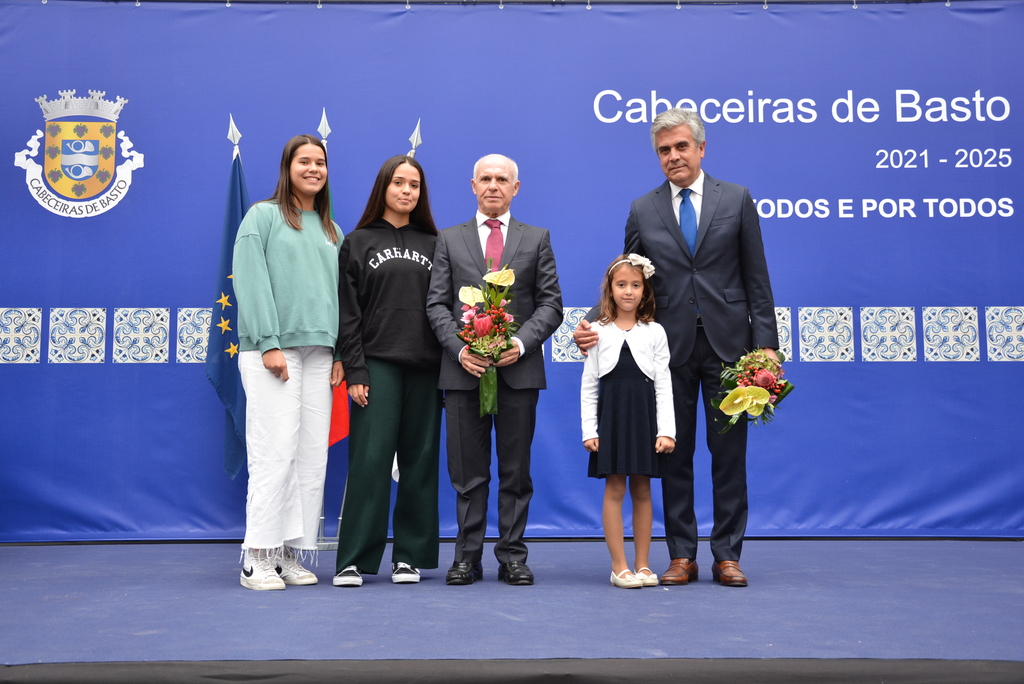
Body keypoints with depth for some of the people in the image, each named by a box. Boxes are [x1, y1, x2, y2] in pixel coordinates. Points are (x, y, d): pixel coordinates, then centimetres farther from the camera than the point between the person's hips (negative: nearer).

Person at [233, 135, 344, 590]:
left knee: (313, 458, 2)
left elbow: (339, 293, 16)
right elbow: (251, 283, -5)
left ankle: (291, 553, 11)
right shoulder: (263, 216, 4)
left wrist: (340, 354, 7)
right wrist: (269, 343, -14)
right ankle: (258, 558, -1)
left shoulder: (331, 229, 20)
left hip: (318, 354, 6)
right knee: (276, 453, -10)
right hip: (272, 351, -5)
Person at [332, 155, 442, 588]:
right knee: (370, 459, -6)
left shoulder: (433, 244, 13)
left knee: (420, 461, 4)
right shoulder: (358, 242, 7)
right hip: (378, 365, -2)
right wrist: (354, 372, -7)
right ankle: (354, 560, 1)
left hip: (425, 367, 3)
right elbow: (348, 313, 2)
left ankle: (409, 555, 14)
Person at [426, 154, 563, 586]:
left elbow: (550, 303, 4)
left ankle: (513, 557, 14)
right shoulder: (449, 239, 12)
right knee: (467, 472, 5)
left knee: (516, 470, 5)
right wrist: (459, 348, -10)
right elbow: (437, 304, 6)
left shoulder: (537, 239, 11)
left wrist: (521, 343, -12)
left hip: (519, 368, 0)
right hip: (464, 369, 0)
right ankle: (467, 558, 14)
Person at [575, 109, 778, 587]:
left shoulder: (736, 199, 5)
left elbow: (756, 278, 3)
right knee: (675, 454, 6)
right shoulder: (642, 211, 8)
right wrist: (594, 325, -9)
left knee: (729, 453, 4)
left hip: (727, 342, -1)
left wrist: (766, 342, -4)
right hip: (671, 347, 1)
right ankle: (682, 556, 16)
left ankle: (727, 556, 14)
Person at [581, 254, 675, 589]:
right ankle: (619, 566, 8)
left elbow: (663, 384, 1)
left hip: (645, 415, 1)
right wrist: (589, 429, -3)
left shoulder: (655, 332, 3)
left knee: (642, 489, 7)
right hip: (611, 414, -1)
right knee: (614, 489, 1)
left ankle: (642, 564, 16)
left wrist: (666, 431, -6)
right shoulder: (598, 332, 3)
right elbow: (588, 384, 3)